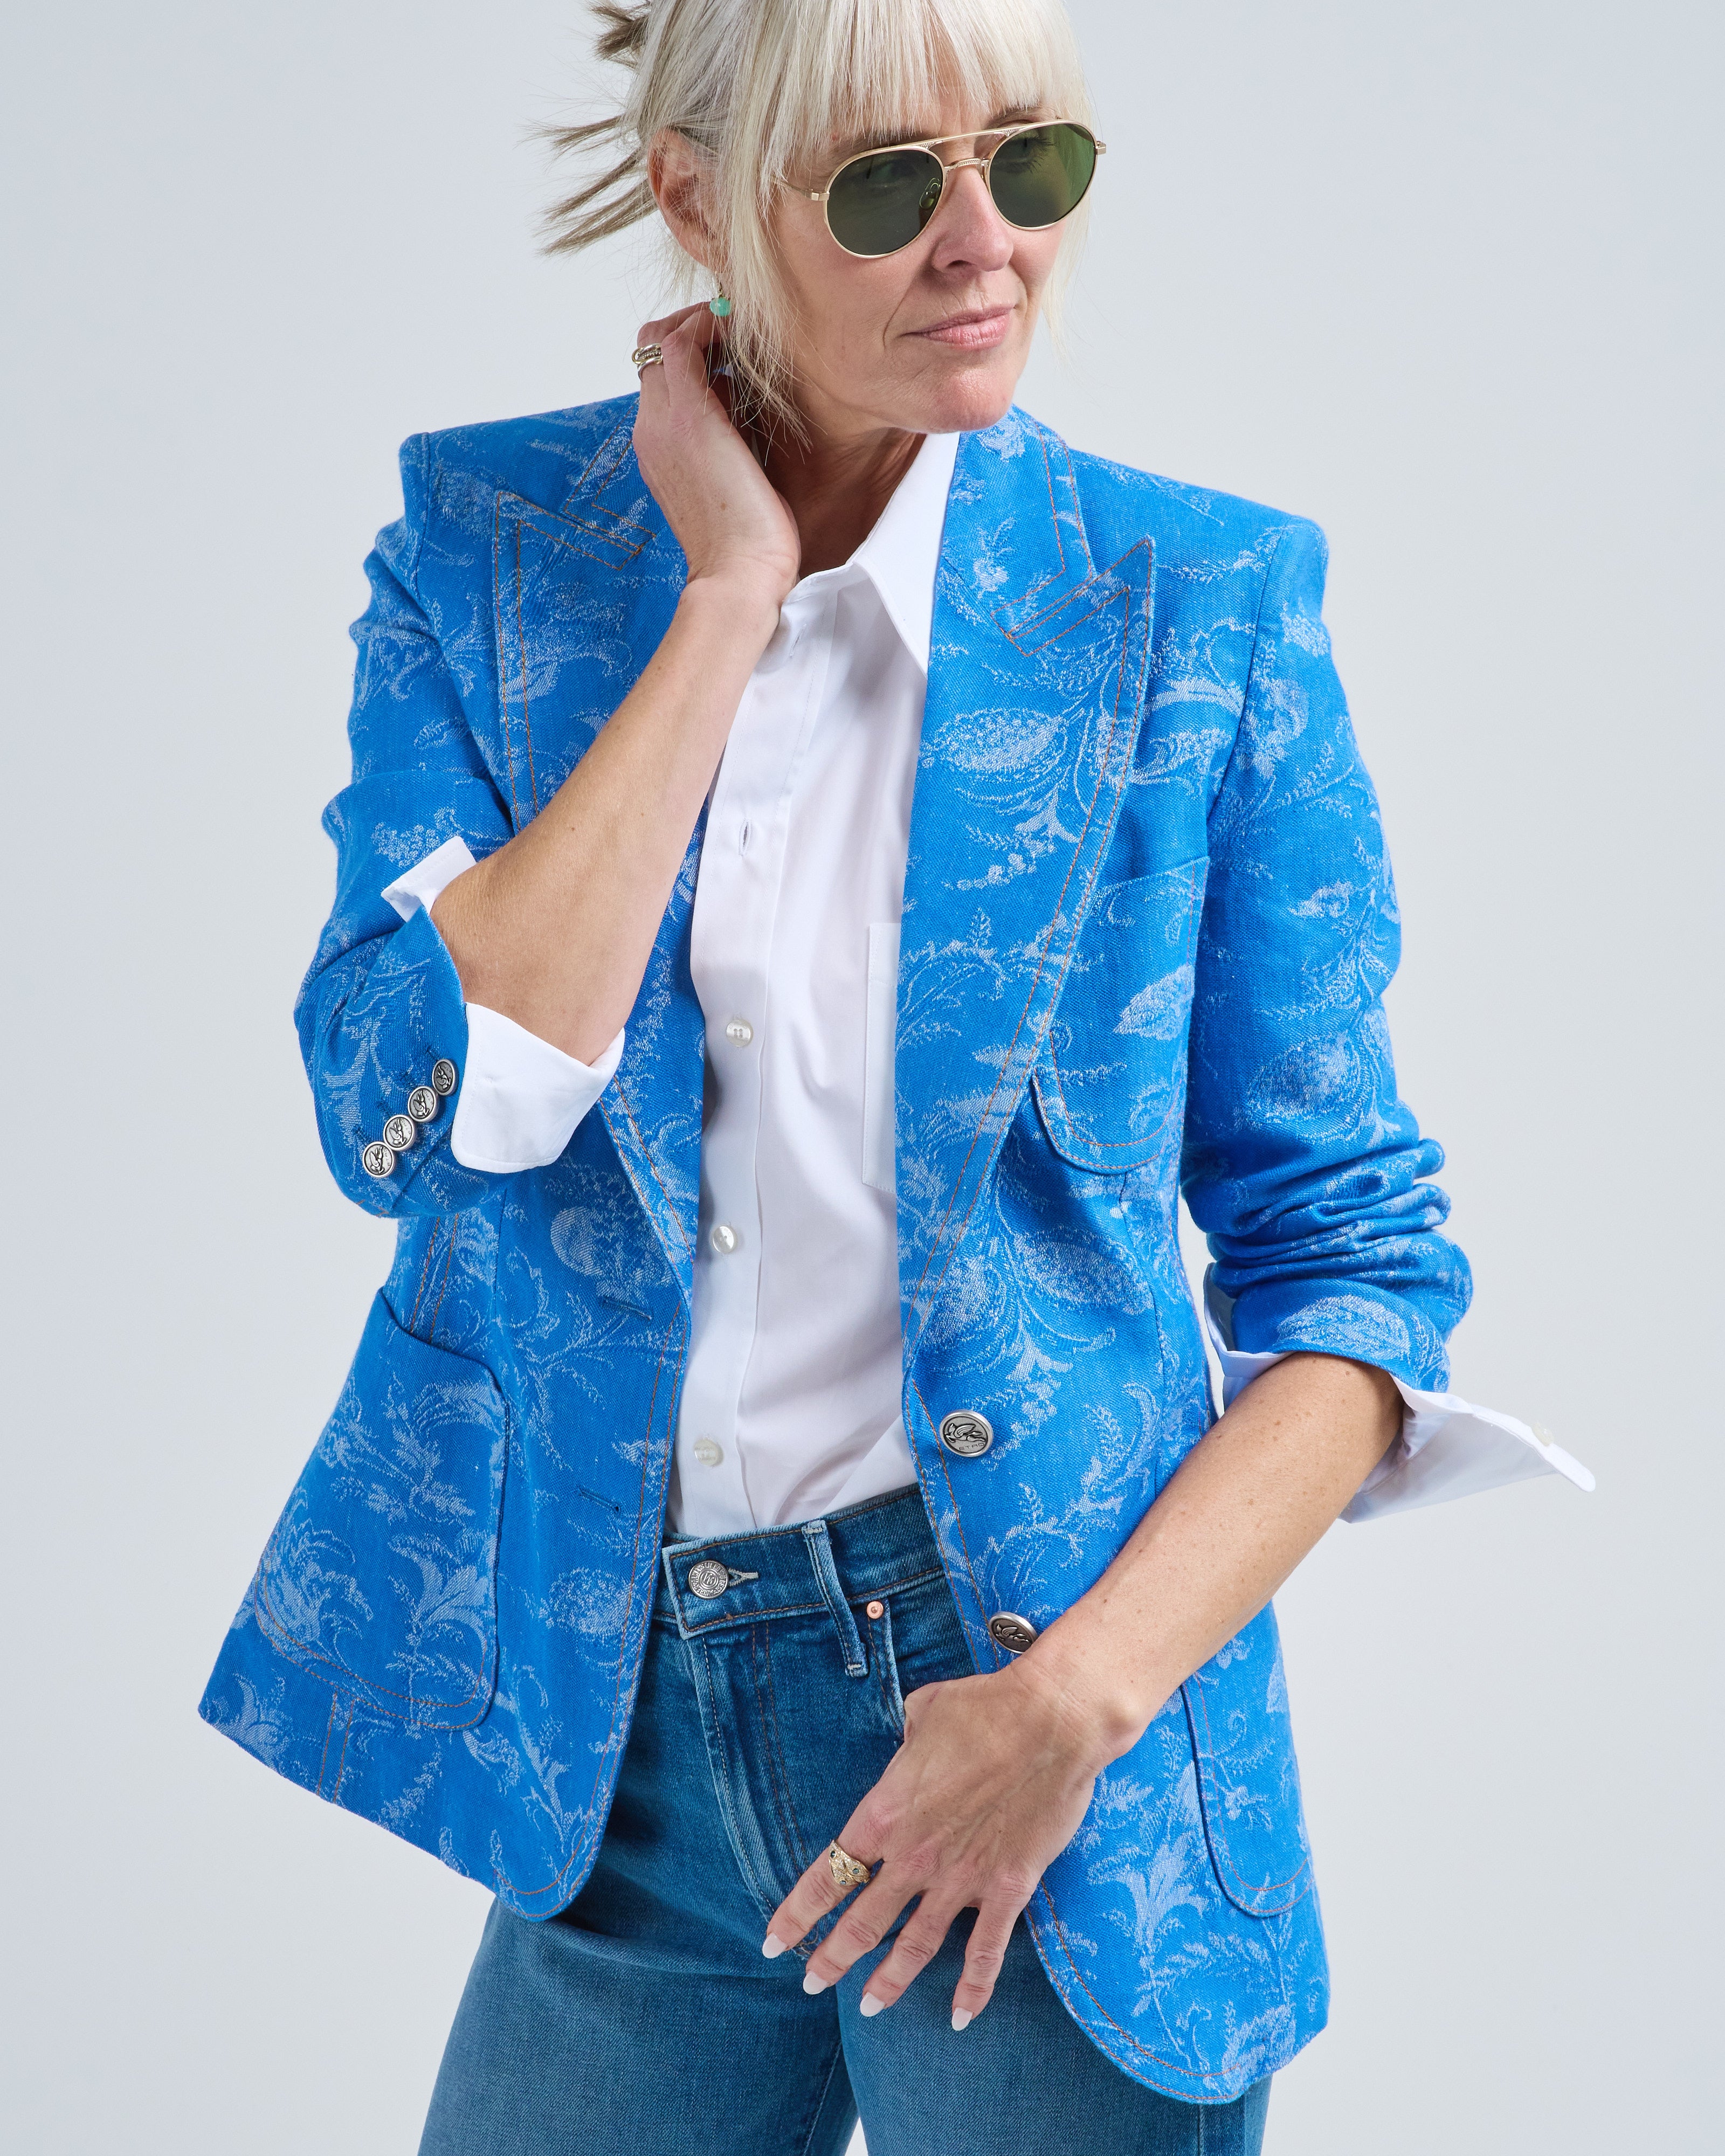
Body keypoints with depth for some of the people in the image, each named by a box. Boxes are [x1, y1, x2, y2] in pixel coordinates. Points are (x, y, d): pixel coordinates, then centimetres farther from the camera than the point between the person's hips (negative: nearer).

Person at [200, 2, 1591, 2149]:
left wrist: (1089, 1688, -16)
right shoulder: (486, 550, -1)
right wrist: (729, 597, -15)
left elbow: (1349, 1254, -3)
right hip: (632, 1734, 2)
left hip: (1048, 1749, -2)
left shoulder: (1199, 606, -6)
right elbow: (409, 1114, -16)